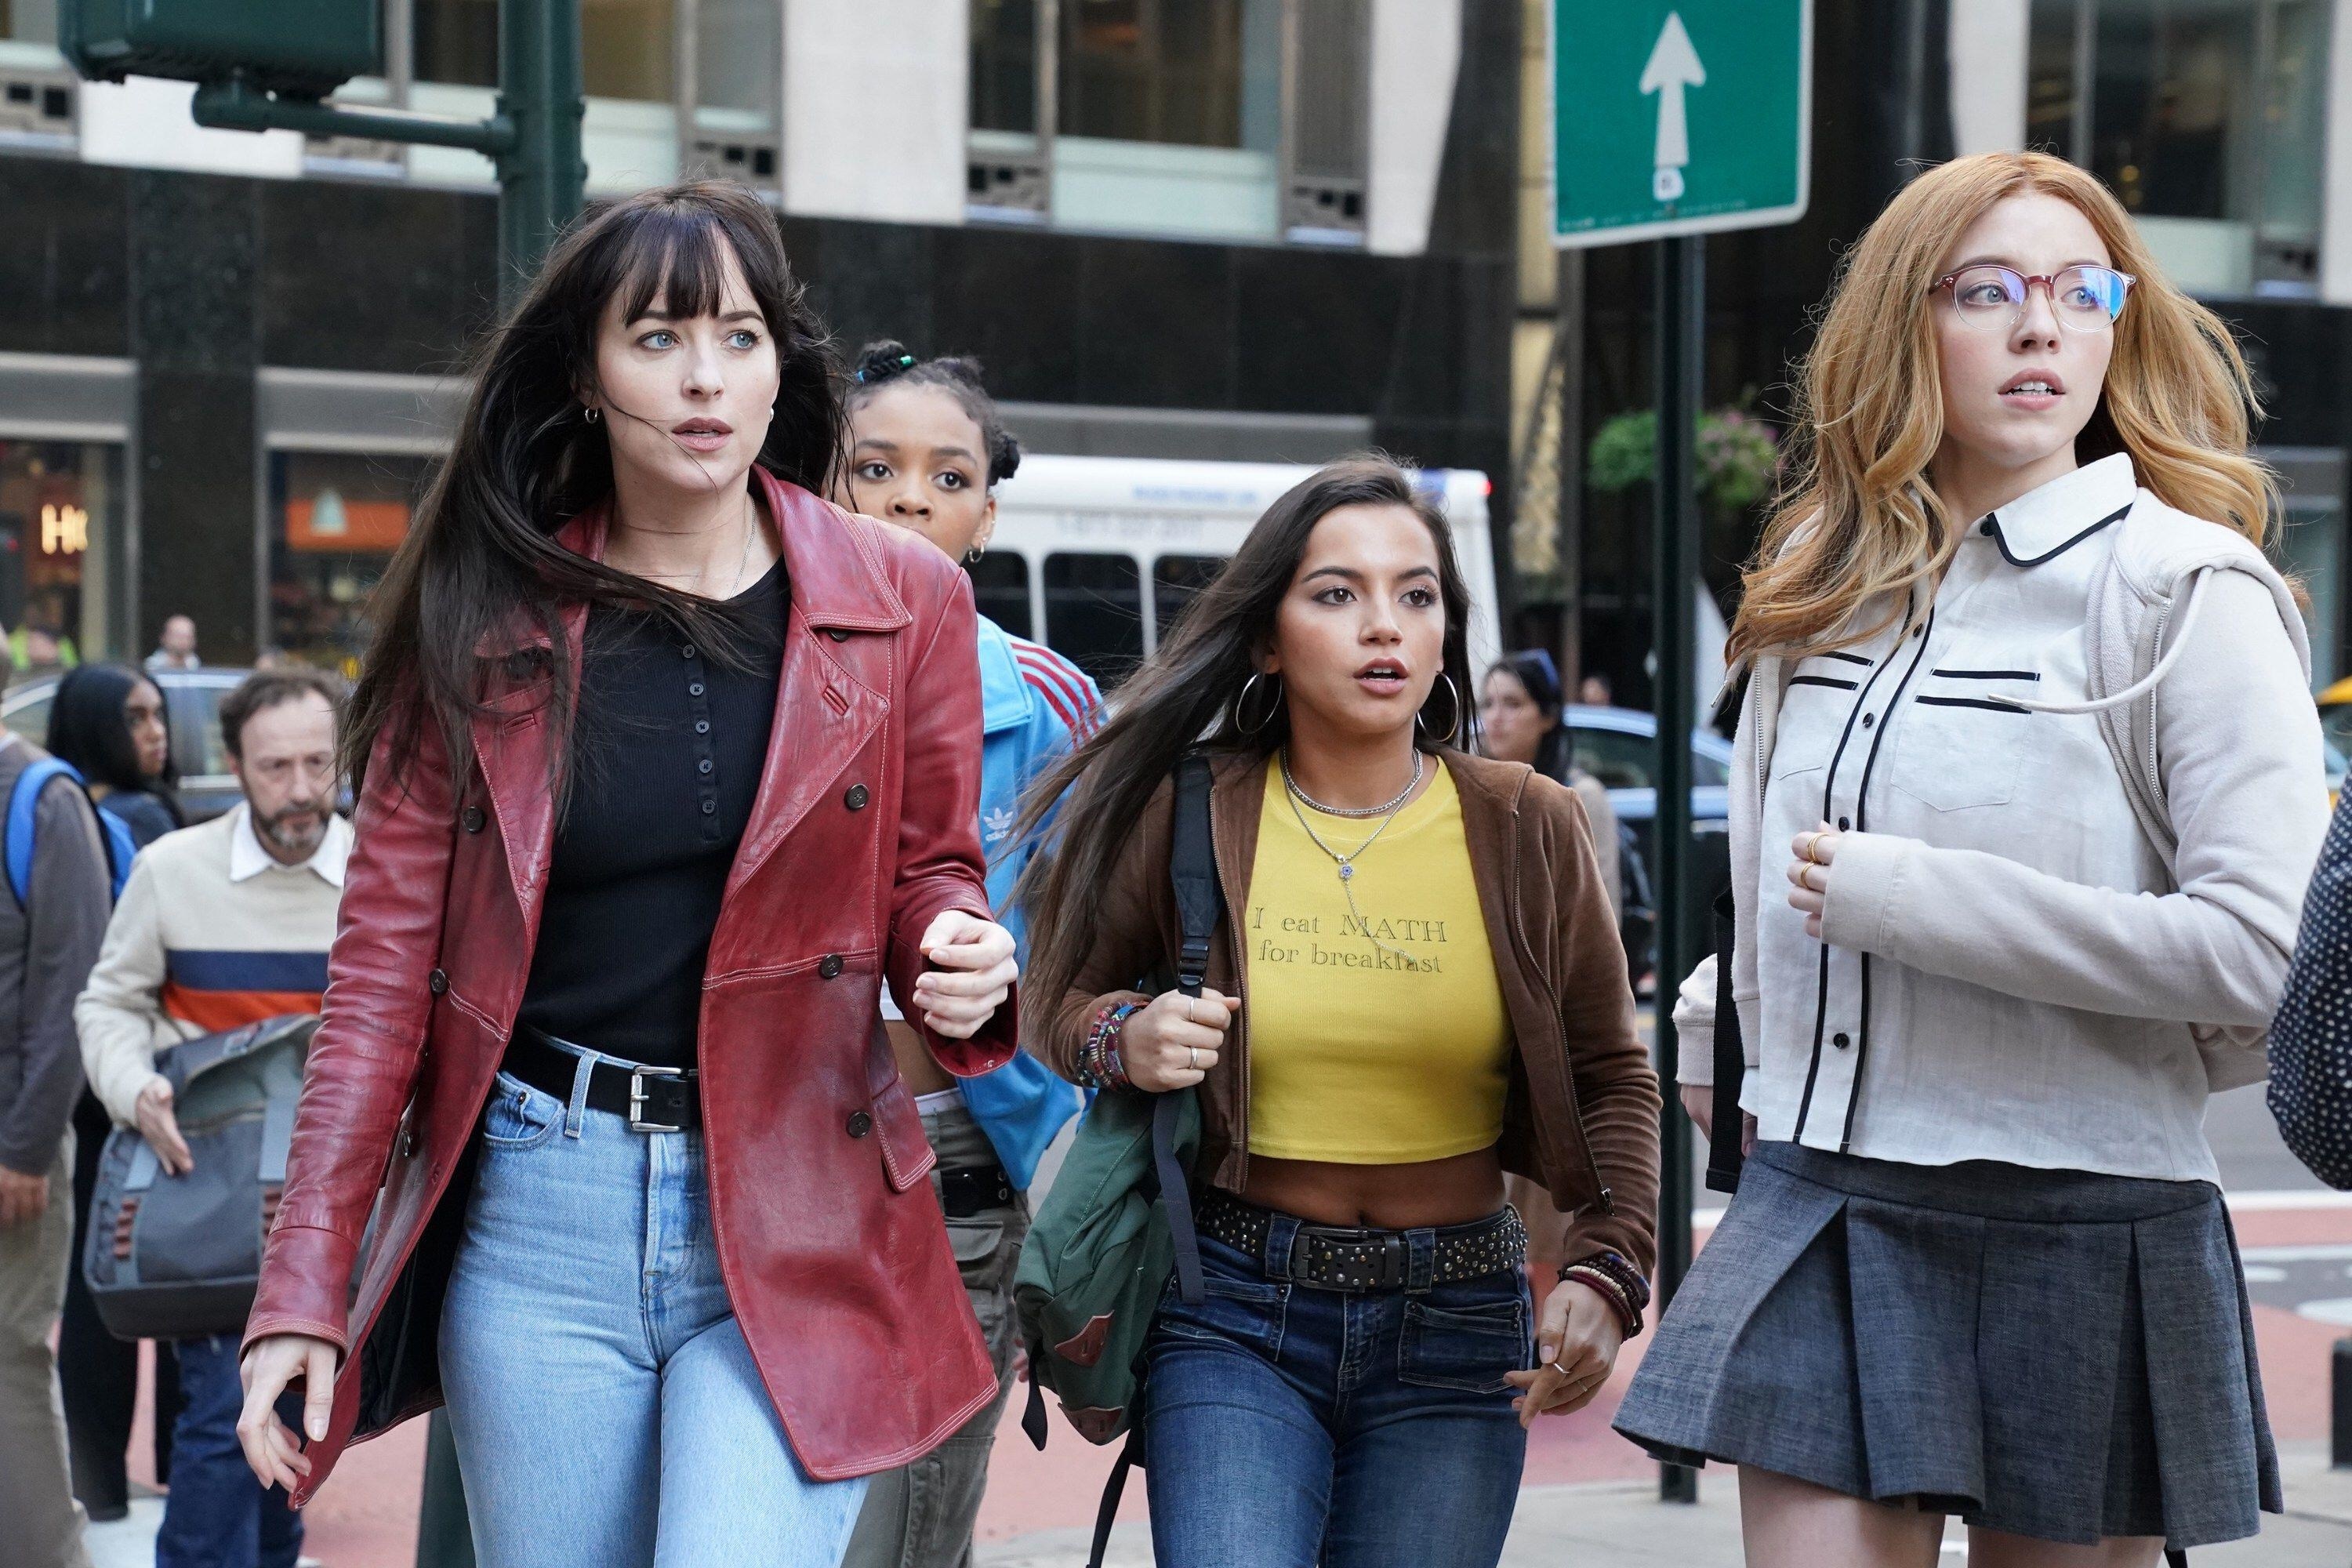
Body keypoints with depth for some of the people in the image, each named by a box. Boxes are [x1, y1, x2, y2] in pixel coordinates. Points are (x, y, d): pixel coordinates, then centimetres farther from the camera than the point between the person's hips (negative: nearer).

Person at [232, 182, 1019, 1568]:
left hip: (799, 1221, -1)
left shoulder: (902, 601, 3)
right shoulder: (483, 620, 3)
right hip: (538, 1209, 1)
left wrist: (960, 957, -11)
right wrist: (303, 1292, -2)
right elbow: (389, 958, 4)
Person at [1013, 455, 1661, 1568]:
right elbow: (1066, 999, 13)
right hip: (1235, 1317, -1)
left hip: (1456, 1326, 1)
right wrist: (1123, 1040, -10)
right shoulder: (1187, 817, -2)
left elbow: (1611, 1077, 8)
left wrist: (1607, 1275, -6)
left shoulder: (1526, 830, 1)